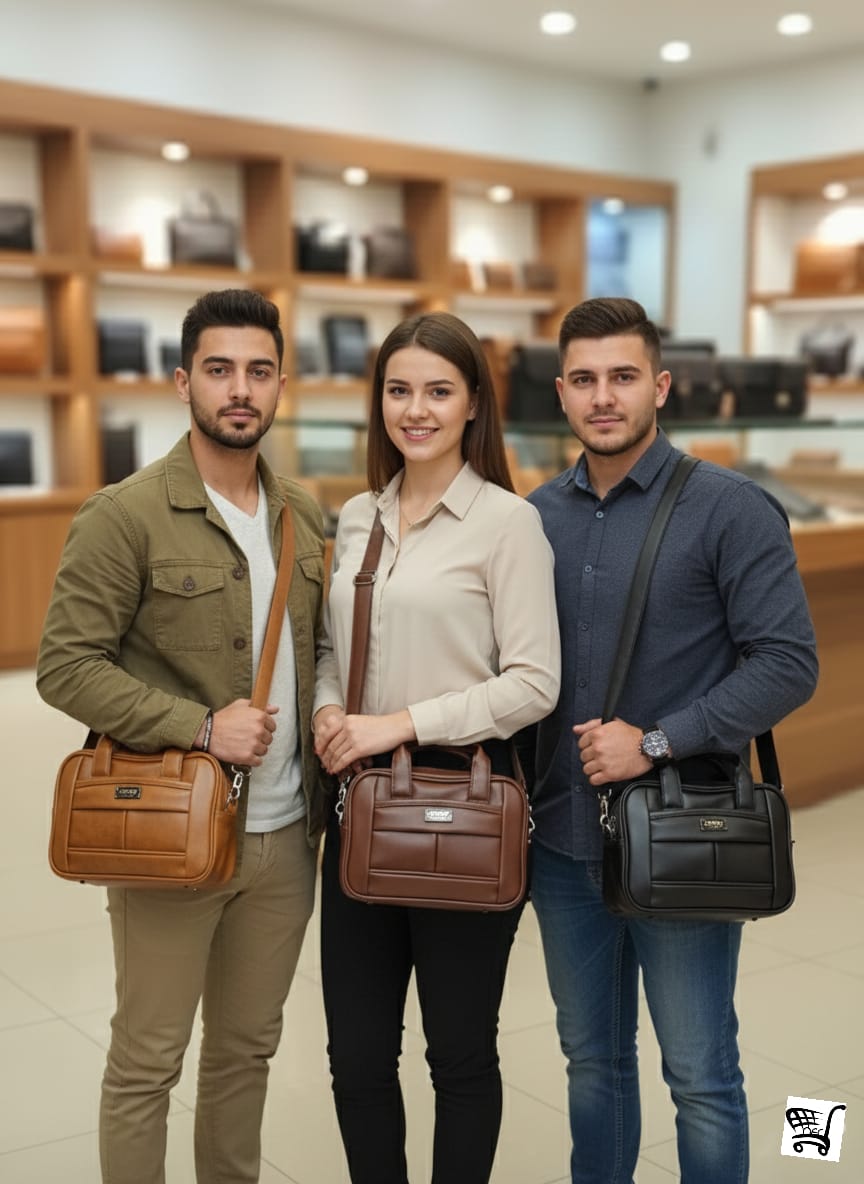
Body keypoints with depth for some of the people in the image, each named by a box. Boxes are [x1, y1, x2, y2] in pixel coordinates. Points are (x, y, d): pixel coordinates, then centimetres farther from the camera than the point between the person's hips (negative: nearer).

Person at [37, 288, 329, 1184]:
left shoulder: (303, 518, 8)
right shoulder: (126, 517, -10)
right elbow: (65, 667, -13)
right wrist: (199, 726, -20)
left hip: (285, 836, 5)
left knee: (247, 1046, 17)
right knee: (147, 1059, 7)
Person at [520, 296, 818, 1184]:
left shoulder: (729, 509, -8)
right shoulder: (538, 516, 5)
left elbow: (787, 663, -13)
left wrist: (657, 743, -18)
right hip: (563, 840, 4)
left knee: (700, 1076, 8)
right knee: (592, 1061, 18)